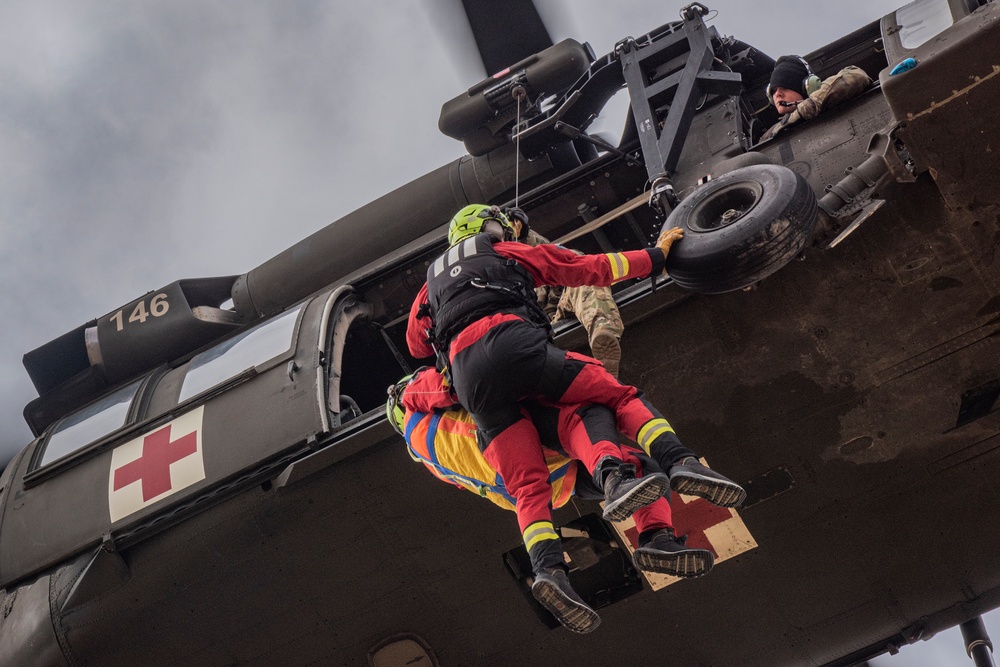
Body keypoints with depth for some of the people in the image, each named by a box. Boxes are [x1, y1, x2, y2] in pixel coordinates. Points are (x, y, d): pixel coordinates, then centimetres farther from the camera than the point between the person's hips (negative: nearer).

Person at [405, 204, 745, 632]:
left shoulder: (430, 285, 37)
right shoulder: (506, 253, 27)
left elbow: (416, 345, 44)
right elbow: (590, 269, 28)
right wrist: (656, 255, 36)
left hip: (467, 377, 3)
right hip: (514, 344, -3)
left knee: (528, 487, -3)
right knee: (622, 397, 0)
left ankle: (548, 568, -28)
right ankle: (678, 462, -27)